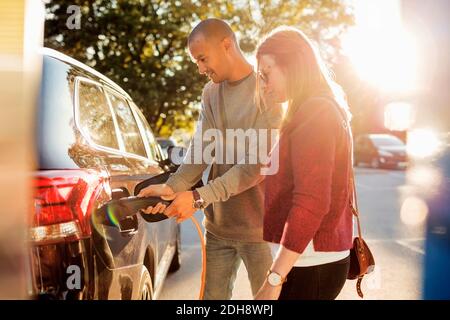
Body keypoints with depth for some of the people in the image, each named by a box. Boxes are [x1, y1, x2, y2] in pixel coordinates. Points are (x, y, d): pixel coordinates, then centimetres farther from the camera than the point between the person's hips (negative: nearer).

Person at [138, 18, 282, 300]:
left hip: (260, 224, -6)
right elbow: (200, 151, 1)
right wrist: (173, 187, -17)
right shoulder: (210, 93, 10)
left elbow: (256, 165, -19)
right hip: (218, 224, 6)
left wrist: (199, 198, -21)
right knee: (213, 295, 12)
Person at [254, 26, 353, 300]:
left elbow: (311, 202, -23)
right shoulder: (323, 110, 16)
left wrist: (275, 277, -22)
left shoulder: (314, 113, -15)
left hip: (310, 264, -10)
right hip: (313, 258, 10)